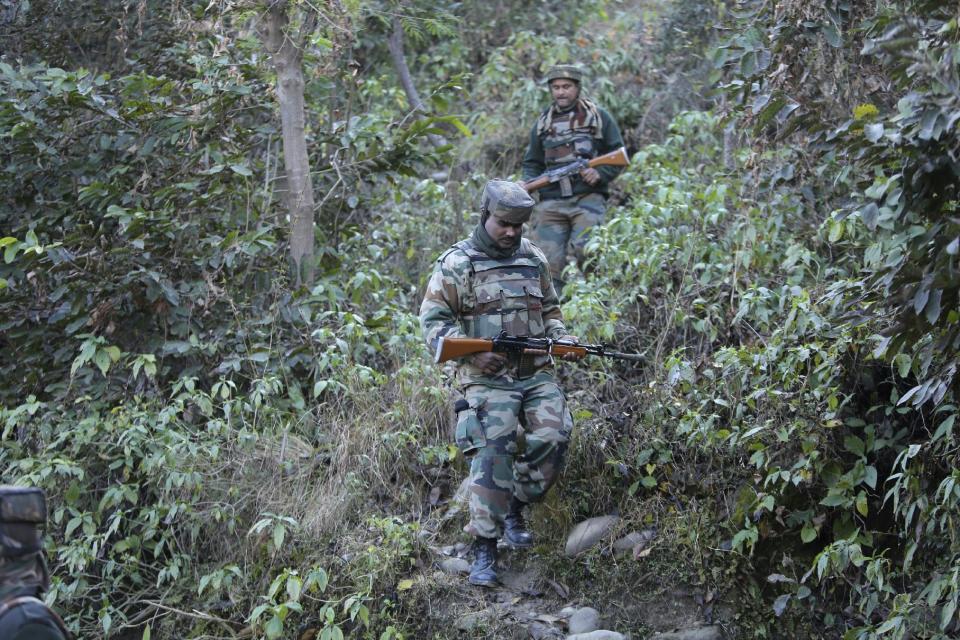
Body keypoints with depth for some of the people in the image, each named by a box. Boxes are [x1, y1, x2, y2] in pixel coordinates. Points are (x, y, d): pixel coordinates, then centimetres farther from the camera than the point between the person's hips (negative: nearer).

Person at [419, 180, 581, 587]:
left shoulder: (533, 259, 12)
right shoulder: (456, 263, -4)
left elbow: (550, 308, 25)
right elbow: (433, 319, -6)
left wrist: (561, 337, 4)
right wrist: (473, 354, -18)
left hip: (537, 373, 5)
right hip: (488, 378, -5)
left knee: (554, 437, -9)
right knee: (492, 454, -16)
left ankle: (515, 509, 16)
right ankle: (484, 549, -10)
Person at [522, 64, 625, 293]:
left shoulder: (598, 117, 10)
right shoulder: (542, 123, 19)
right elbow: (532, 163, 24)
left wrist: (600, 173, -8)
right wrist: (528, 183, 4)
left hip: (588, 197, -3)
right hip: (551, 201, 3)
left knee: (584, 249, -21)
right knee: (547, 259, -6)